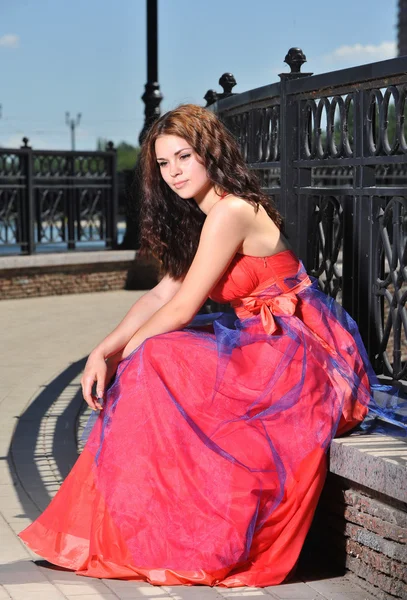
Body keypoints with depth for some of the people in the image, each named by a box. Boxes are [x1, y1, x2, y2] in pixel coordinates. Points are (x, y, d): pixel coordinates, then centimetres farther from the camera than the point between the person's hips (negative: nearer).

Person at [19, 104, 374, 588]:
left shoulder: (230, 212, -16)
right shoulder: (198, 218, 15)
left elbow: (183, 309, -16)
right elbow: (162, 294, 10)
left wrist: (121, 359, -5)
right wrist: (103, 351, -2)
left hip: (299, 354, -10)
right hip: (271, 345, 10)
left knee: (158, 363, -20)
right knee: (155, 361, 5)